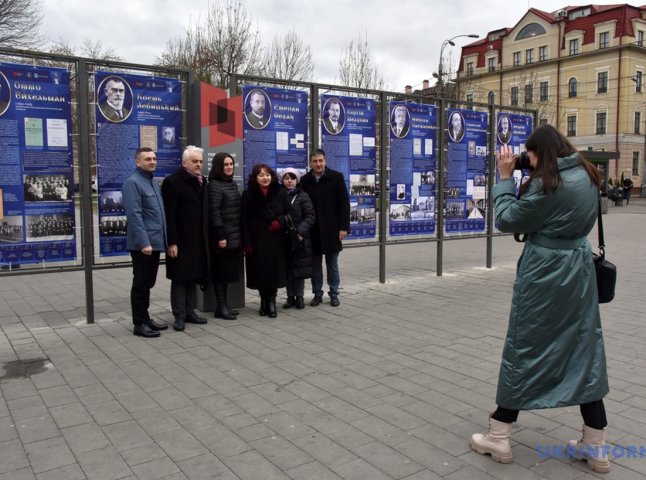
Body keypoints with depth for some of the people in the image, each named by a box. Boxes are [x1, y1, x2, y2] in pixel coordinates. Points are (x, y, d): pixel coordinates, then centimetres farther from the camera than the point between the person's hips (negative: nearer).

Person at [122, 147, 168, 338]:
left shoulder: (153, 182, 17)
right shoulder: (132, 183, -10)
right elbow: (134, 215, -18)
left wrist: (163, 239, 14)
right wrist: (144, 242, -23)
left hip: (155, 242, 8)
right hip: (143, 244, -8)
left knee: (148, 283, 15)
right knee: (140, 284, 0)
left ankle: (145, 318, 25)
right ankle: (139, 324, 9)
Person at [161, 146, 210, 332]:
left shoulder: (201, 181, 13)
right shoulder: (173, 181, -9)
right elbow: (169, 215, -14)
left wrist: (206, 237, 9)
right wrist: (172, 242, -18)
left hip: (198, 240, 7)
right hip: (181, 240, -7)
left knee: (193, 276, 13)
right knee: (180, 278, 2)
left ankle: (190, 311, 23)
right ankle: (179, 316, 9)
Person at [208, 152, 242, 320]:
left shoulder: (232, 183, 14)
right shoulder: (214, 185, -9)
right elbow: (214, 212, -15)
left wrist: (240, 234, 13)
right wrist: (220, 236, -18)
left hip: (235, 236, 8)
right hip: (223, 237, -8)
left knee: (229, 270, 12)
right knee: (221, 271, -1)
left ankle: (224, 304, 20)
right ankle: (221, 307, 6)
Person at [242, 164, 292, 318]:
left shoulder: (280, 192, 3)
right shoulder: (248, 195, 1)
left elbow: (290, 212, 8)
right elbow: (244, 220, -2)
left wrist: (280, 222, -12)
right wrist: (247, 243, -8)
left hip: (275, 240, 1)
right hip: (256, 240, 0)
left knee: (274, 271, -1)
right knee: (260, 272, 1)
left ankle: (271, 300, 11)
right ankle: (264, 300, 18)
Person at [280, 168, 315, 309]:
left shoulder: (303, 196, -2)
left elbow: (310, 216, -7)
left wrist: (300, 231, -17)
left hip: (300, 239, -2)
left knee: (299, 269, 5)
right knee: (287, 269, 8)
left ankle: (299, 297, 16)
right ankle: (290, 297, 19)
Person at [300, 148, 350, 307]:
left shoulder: (336, 177, -3)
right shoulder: (305, 180, 2)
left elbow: (344, 203, -4)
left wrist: (344, 227, -10)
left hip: (331, 229, -1)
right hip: (313, 230, 2)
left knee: (332, 264, 8)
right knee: (315, 264, 8)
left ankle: (334, 294, 19)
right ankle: (317, 294, 19)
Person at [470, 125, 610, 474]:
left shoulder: (548, 183, -18)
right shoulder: (586, 176, 7)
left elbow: (507, 220, -13)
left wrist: (505, 178, -6)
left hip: (545, 274, -7)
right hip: (580, 269, 8)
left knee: (525, 350, 2)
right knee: (586, 351, 11)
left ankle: (498, 438, 15)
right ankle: (595, 447, 19)